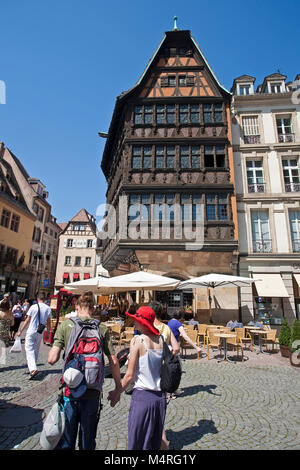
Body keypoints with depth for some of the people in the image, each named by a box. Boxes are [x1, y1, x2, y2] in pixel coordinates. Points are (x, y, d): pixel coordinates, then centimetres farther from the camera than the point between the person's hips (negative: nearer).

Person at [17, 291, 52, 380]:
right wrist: (48, 333, 15)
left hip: (31, 332, -3)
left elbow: (27, 320, -4)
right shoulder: (48, 308, 0)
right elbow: (48, 323, 4)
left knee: (29, 350, -4)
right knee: (36, 351, 18)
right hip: (40, 333, 3)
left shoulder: (33, 307, -8)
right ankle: (32, 367, 27)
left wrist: (20, 331, 6)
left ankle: (33, 369, -19)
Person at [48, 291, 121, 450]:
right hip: (93, 393, 1)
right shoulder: (102, 328, -4)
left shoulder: (65, 325, -6)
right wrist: (118, 388, 7)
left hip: (69, 391, 0)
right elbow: (113, 361, -5)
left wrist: (54, 347, 11)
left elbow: (52, 359, -11)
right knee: (88, 442, 20)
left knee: (65, 442, 18)